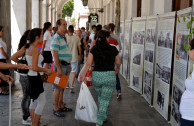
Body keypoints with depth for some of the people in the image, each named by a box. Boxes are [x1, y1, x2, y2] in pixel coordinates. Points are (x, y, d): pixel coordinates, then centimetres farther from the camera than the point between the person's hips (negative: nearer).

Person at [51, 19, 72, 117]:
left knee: (62, 87, 16)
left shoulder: (64, 37, 15)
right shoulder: (56, 38, -15)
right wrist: (59, 69, -22)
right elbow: (55, 54, -20)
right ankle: (56, 109, 5)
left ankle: (61, 106, 26)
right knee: (58, 88, -3)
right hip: (60, 65, -9)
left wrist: (69, 65, 19)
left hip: (66, 65, 9)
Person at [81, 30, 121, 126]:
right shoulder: (113, 49, 0)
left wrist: (83, 75, 4)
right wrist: (117, 69, 34)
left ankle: (104, 117, 41)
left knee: (100, 97, 26)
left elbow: (88, 64, -6)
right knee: (105, 100, 4)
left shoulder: (94, 49, -1)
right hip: (110, 75, -2)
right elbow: (118, 63, 13)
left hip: (96, 76, 2)